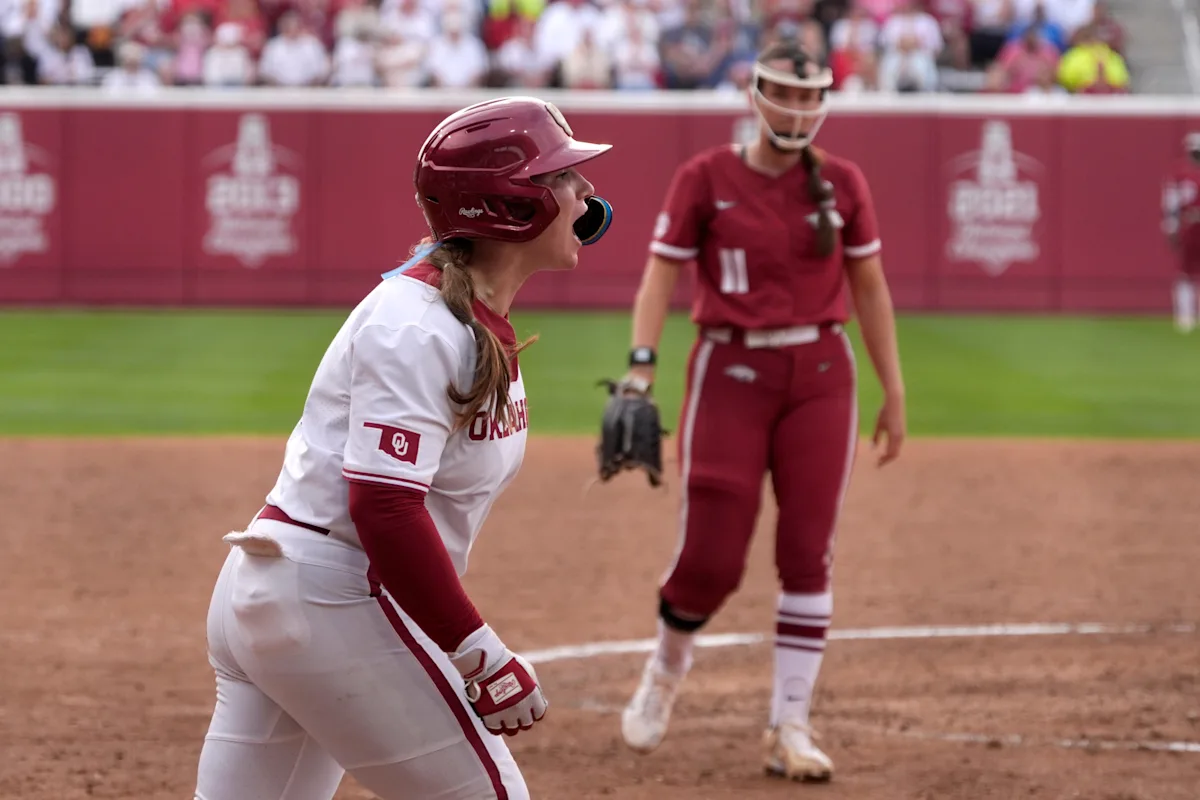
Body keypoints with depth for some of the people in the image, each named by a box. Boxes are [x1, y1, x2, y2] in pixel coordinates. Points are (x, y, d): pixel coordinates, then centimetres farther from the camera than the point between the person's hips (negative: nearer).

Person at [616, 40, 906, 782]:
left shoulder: (842, 183, 4)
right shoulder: (705, 178, -3)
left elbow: (871, 288, 9)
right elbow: (661, 275, -6)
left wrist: (895, 394, 8)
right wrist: (641, 366, -19)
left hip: (821, 374, 2)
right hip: (730, 370, -2)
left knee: (808, 552, -2)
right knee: (711, 556, -6)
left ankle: (791, 727, 4)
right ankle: (668, 666, 25)